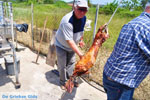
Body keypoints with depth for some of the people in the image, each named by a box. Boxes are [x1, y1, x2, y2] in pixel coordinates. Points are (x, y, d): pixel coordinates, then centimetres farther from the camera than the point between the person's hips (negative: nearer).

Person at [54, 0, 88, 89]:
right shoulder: (67, 21, -36)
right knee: (62, 65, 2)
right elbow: (69, 40, -38)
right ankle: (63, 82, 26)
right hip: (61, 45, -6)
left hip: (72, 45, 6)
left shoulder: (83, 18, -12)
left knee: (71, 63, 16)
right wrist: (80, 53, -39)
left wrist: (81, 40, 19)